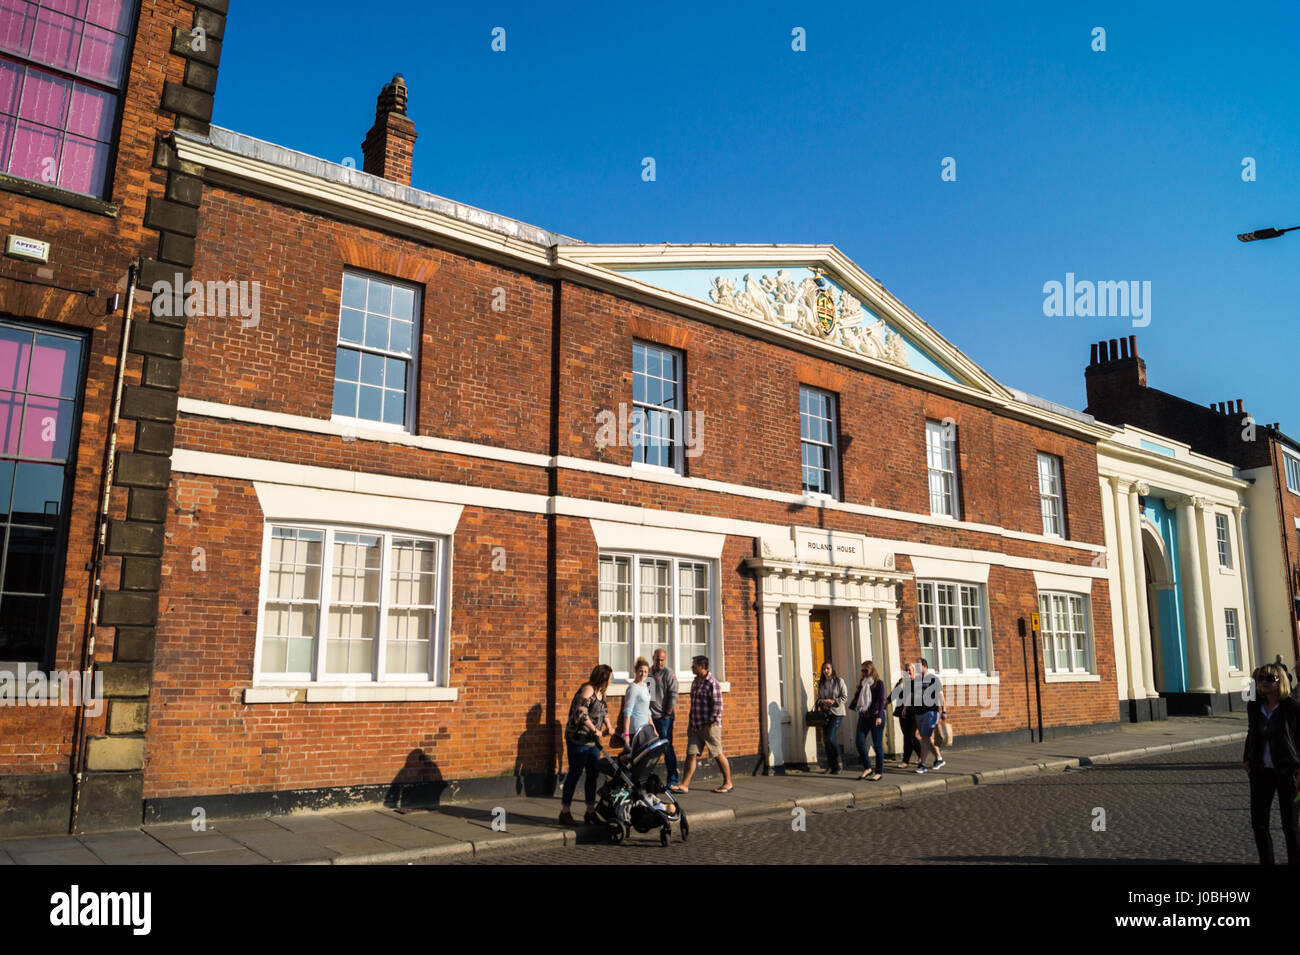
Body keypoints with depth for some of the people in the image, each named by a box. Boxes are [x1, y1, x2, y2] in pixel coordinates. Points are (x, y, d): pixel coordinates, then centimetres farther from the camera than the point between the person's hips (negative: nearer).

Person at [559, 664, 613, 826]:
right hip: (578, 739, -9)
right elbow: (581, 712, -24)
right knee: (575, 774, -3)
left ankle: (590, 812, 17)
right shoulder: (588, 689, -15)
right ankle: (564, 813, 6)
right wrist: (595, 730, -22)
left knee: (593, 775, 9)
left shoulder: (600, 692, 13)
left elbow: (604, 711, 25)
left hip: (593, 741, 9)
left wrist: (609, 727, 12)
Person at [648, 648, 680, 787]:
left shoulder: (669, 674, -4)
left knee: (667, 748, -3)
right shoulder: (648, 673, 12)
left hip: (664, 717, -5)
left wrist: (668, 712, -11)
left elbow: (673, 694, -8)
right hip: (650, 717, 5)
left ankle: (673, 780, 3)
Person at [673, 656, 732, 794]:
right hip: (695, 726, 8)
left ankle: (728, 783, 16)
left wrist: (711, 723, -16)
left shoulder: (712, 683, -13)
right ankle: (685, 785, 3)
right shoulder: (695, 682, 13)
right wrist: (690, 723, 16)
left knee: (718, 754, 2)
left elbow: (718, 706, -15)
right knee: (691, 755, 3)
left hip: (709, 726, -8)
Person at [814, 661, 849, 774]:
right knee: (826, 740, 2)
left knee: (831, 738, -16)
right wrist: (823, 703, -7)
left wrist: (833, 701, -16)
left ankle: (838, 760, 6)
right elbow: (818, 698, 15)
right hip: (825, 714, 5)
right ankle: (833, 767, 11)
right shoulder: (820, 683, 11)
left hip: (837, 712, -5)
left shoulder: (839, 681, -2)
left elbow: (845, 697, -4)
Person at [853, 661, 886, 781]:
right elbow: (856, 698, 21)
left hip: (875, 717, -6)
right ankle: (867, 768, 13)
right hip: (863, 717, 6)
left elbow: (881, 701, -11)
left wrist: (879, 716, -19)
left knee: (877, 745, 0)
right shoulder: (861, 683, 14)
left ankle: (879, 772, 9)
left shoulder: (878, 684, -4)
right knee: (860, 742, -3)